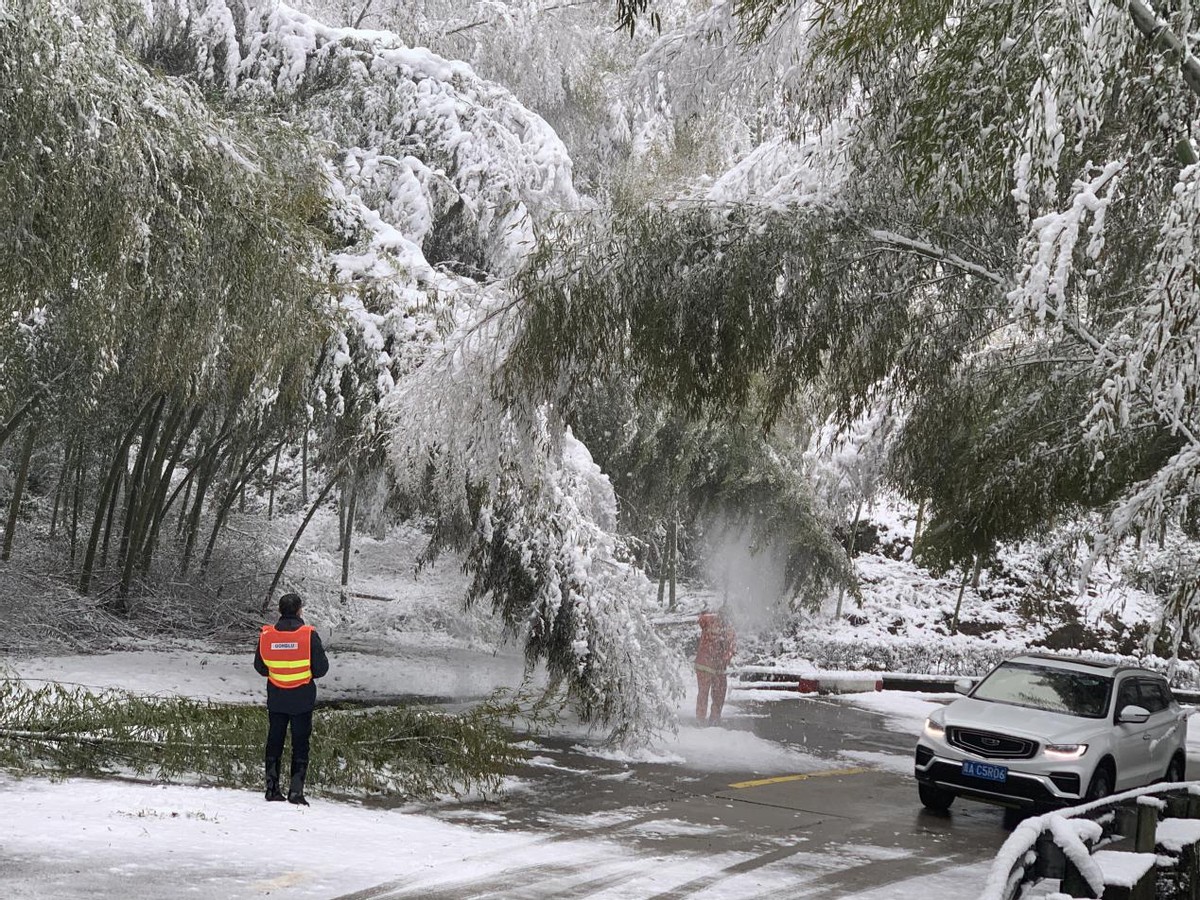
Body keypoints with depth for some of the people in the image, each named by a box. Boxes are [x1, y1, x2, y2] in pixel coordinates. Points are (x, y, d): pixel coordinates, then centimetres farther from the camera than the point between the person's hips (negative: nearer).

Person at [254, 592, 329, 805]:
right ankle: (296, 789, -1)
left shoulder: (266, 635, -6)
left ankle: (272, 788, 16)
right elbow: (321, 667, -11)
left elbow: (259, 667, 4)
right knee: (300, 744, 5)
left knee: (274, 741, 15)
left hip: (276, 699, 3)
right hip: (302, 700, -3)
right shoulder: (309, 635, -14)